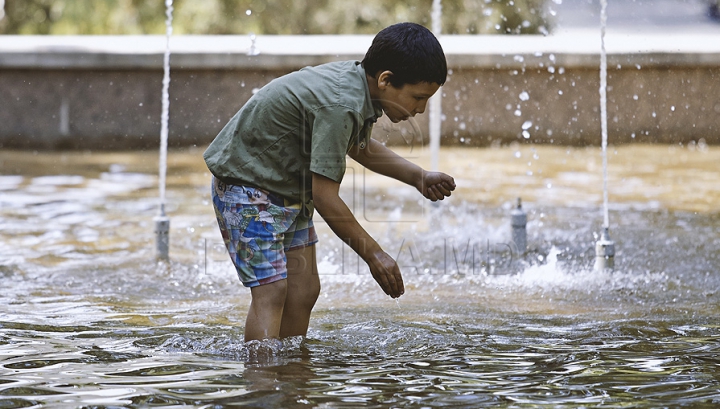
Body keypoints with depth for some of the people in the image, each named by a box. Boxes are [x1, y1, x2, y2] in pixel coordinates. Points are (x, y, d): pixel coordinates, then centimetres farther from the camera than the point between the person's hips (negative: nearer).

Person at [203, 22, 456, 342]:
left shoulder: (356, 80, -2)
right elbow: (324, 197, -28)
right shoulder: (339, 105, -31)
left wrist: (418, 178, 8)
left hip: (289, 190, 10)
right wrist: (374, 255, -21)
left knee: (304, 289, 4)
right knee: (271, 289, -17)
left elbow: (359, 147, 20)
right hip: (248, 187, -10)